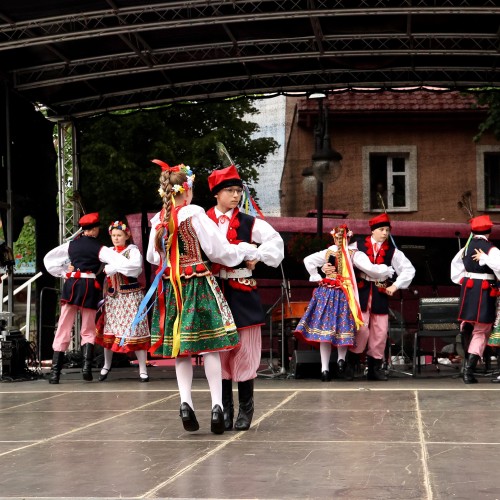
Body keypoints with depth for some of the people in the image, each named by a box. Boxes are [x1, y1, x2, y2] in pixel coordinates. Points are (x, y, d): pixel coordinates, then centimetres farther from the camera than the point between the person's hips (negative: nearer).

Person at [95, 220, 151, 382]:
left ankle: (143, 370, -1)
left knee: (135, 331, -7)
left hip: (130, 296, -4)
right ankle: (106, 366, 24)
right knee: (109, 331, 7)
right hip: (112, 296, 4)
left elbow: (135, 265, -23)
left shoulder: (133, 250, -2)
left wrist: (112, 267, -21)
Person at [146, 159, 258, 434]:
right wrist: (249, 251, 7)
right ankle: (217, 404, -4)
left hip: (170, 288, 4)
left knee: (180, 349, 9)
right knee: (209, 346, 0)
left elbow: (153, 256, 19)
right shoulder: (194, 214, -10)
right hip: (198, 285, -4)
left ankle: (185, 401, -3)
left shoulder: (158, 220, 5)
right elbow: (220, 251, -8)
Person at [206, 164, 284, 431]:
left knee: (244, 351, -1)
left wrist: (256, 257, -5)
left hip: (242, 294, 0)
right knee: (219, 351, 4)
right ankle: (225, 411, 13)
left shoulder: (249, 223, 4)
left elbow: (276, 241, 6)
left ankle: (245, 411, 9)